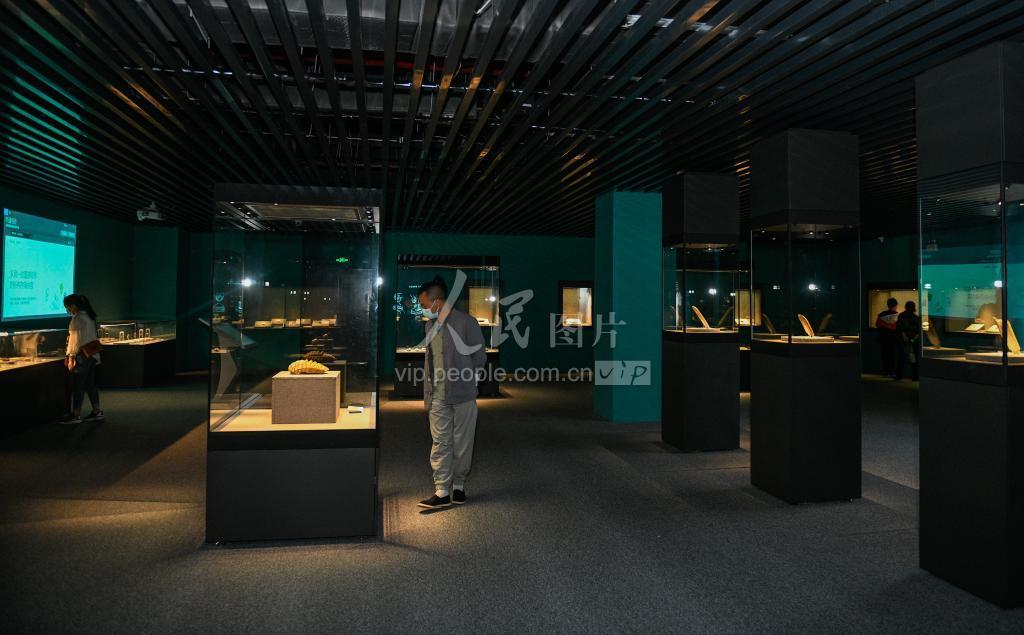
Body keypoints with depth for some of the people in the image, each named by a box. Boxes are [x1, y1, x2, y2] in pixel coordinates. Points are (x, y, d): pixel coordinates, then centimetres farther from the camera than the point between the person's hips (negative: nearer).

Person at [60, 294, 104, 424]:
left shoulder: (78, 318, -15)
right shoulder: (89, 316, 12)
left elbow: (77, 339, -17)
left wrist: (71, 357, -14)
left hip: (82, 355, -9)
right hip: (92, 355, 9)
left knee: (77, 387, -1)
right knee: (90, 385, 12)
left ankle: (76, 415, 5)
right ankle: (97, 412, 15)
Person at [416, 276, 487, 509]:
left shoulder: (466, 323, -11)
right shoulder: (431, 325, 9)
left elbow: (480, 359, -6)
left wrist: (457, 375, -1)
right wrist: (428, 393, 12)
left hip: (462, 395, -5)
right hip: (438, 396, 5)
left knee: (462, 443, 7)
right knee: (440, 443, 4)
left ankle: (458, 486, 23)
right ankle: (442, 492, 9)